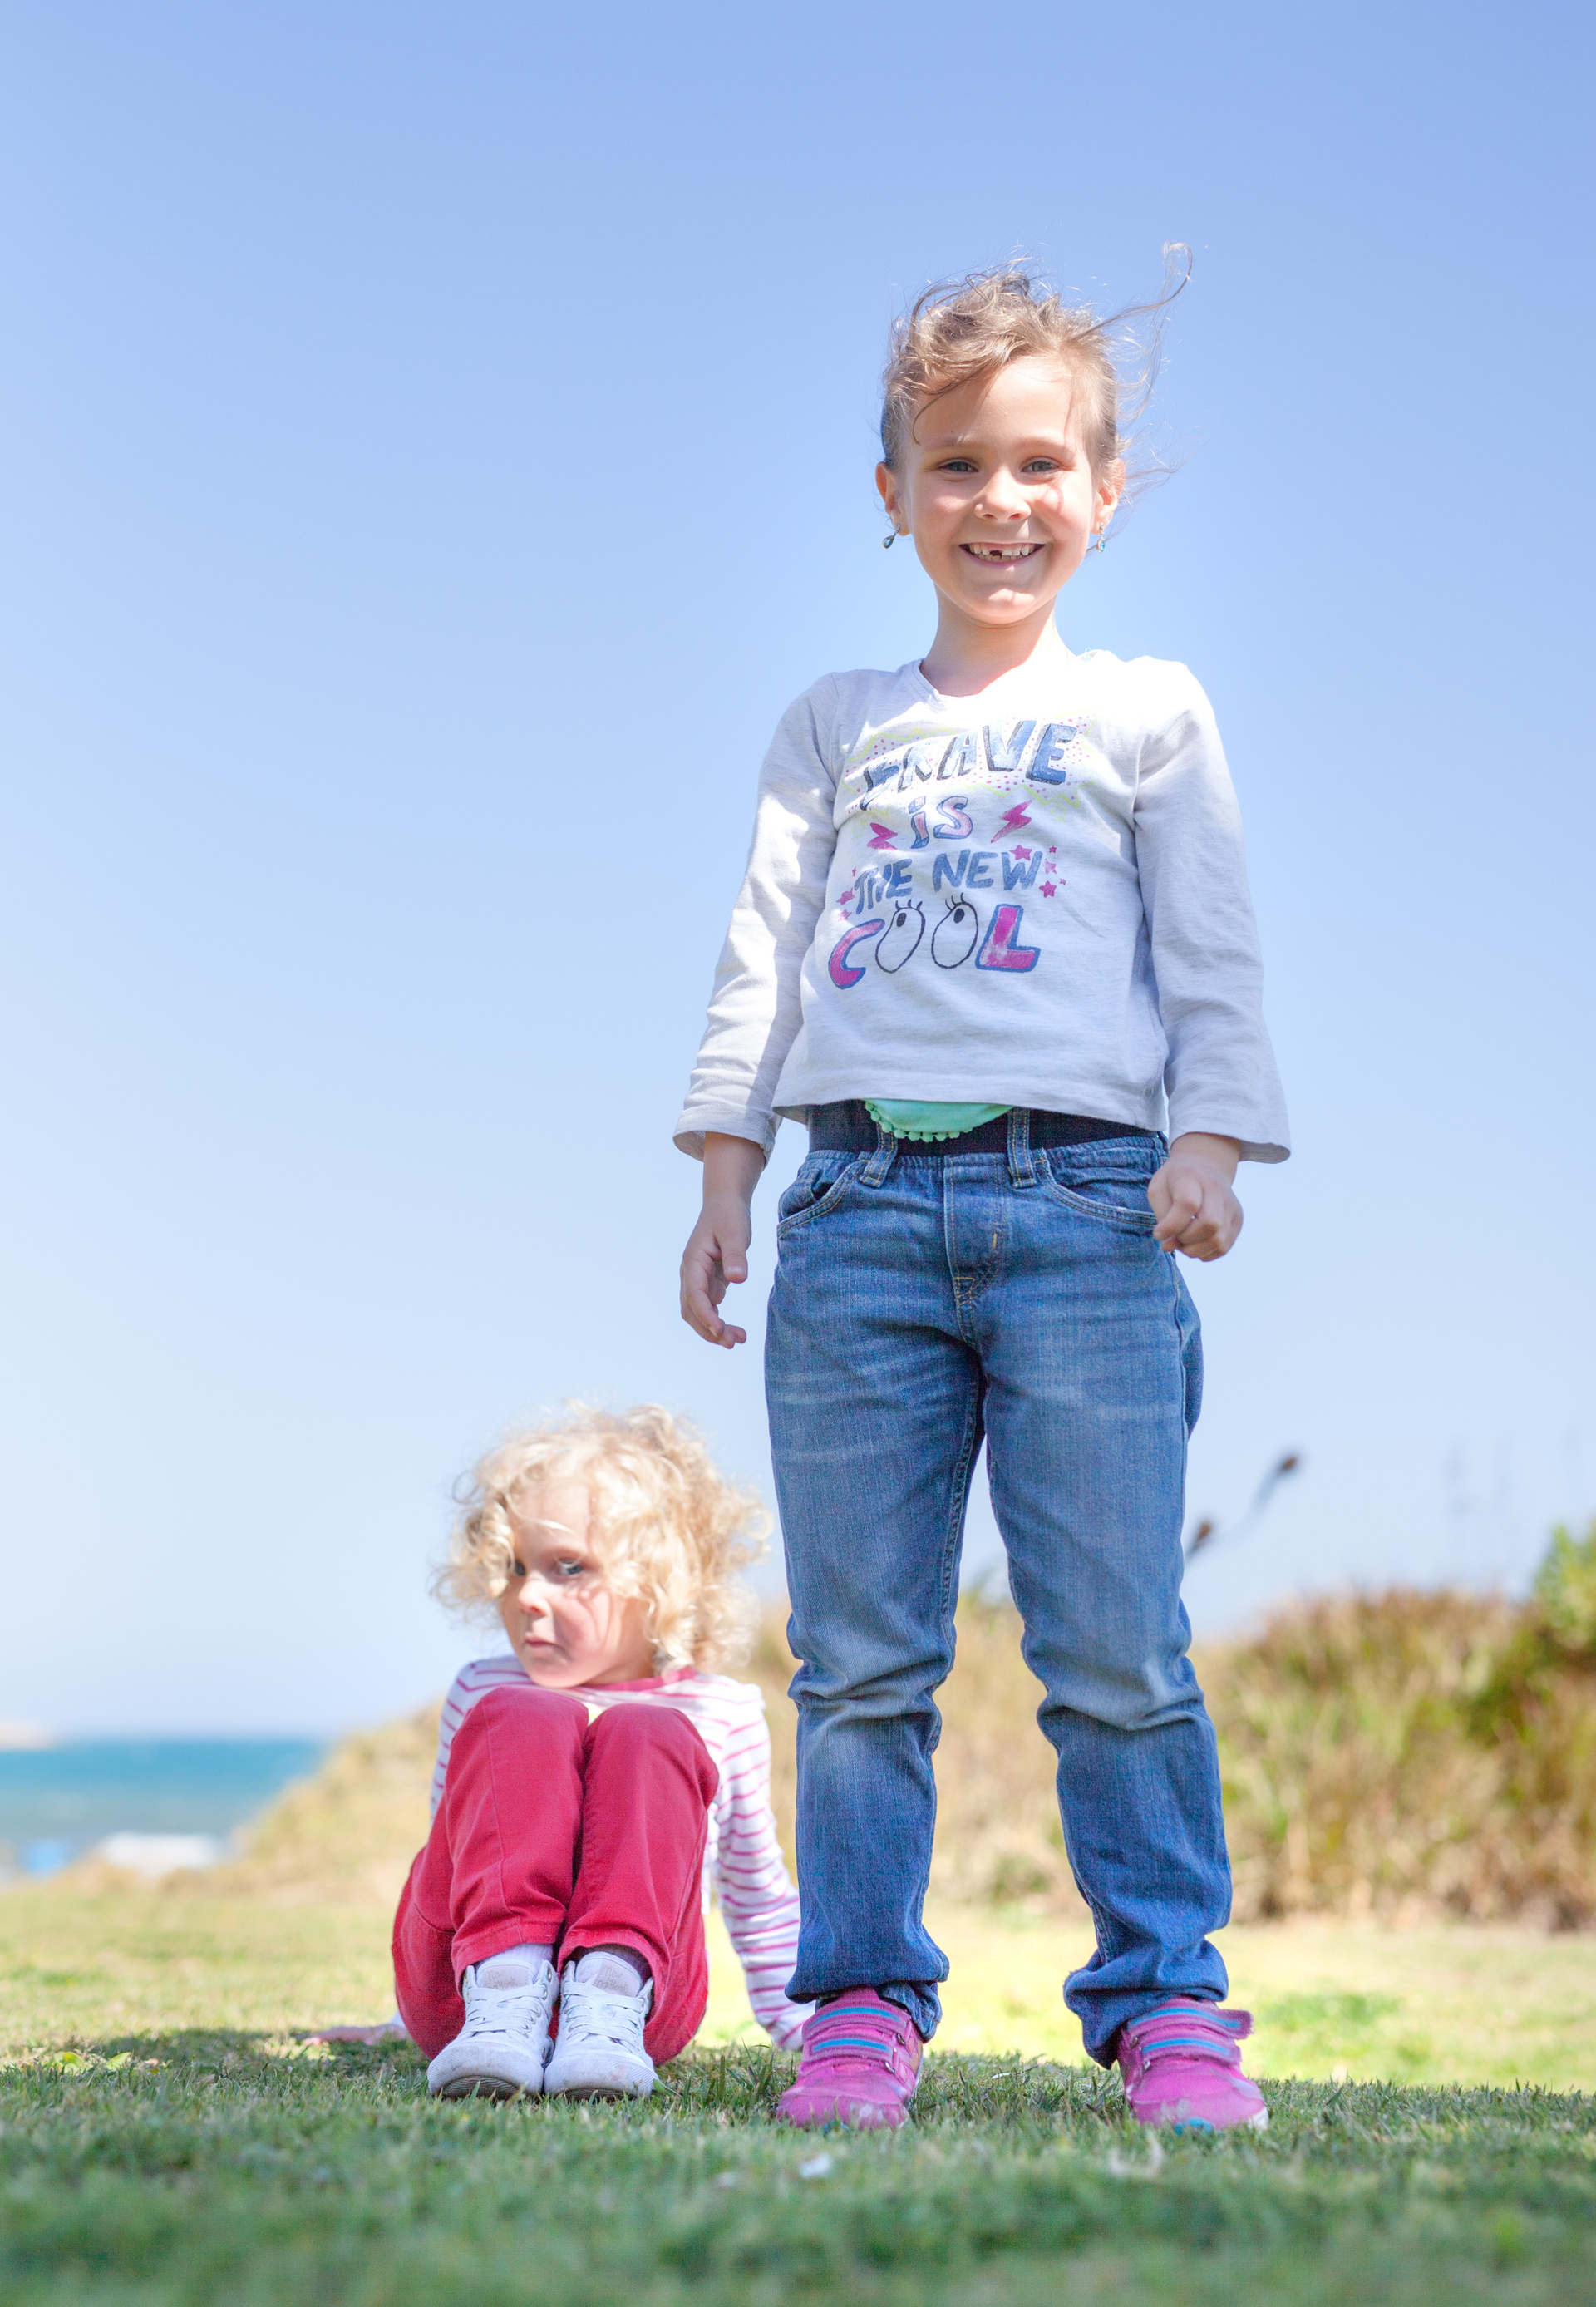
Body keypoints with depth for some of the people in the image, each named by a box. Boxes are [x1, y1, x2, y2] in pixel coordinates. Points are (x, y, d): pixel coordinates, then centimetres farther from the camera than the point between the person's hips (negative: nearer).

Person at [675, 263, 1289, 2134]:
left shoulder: (1147, 712, 14)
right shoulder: (836, 727, 19)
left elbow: (1214, 963, 9)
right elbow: (763, 962, 16)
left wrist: (1207, 1147, -5)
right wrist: (724, 1174, 7)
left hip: (1083, 1203, -2)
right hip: (861, 1207, 2)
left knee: (1115, 1648, -4)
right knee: (860, 1658, 2)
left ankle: (1166, 1999, 4)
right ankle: (862, 1997, 10)